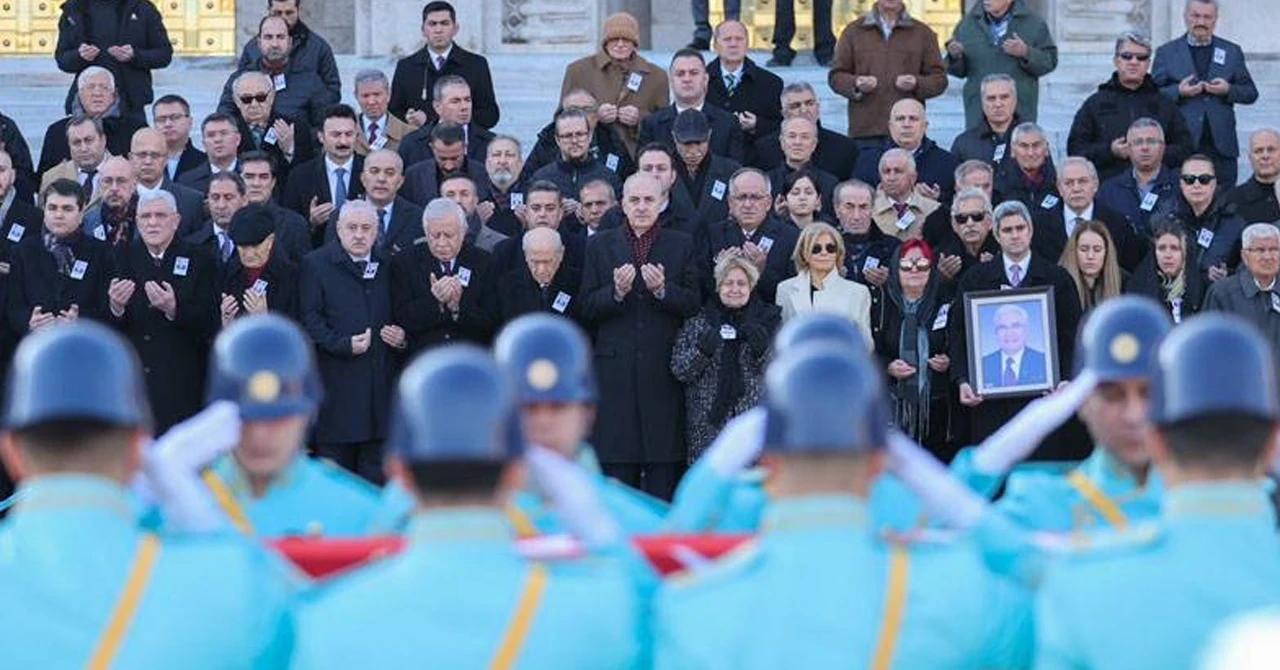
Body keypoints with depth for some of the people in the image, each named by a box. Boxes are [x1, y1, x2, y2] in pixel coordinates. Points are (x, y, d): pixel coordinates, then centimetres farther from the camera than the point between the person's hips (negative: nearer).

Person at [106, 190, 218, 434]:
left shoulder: (199, 261, 2)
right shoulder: (122, 256, 8)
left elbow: (209, 326, -6)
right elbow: (103, 328, 5)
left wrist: (174, 309, -23)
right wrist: (115, 306, -17)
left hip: (180, 385, -2)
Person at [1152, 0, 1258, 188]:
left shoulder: (1232, 51, 13)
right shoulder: (1166, 52, 8)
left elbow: (1251, 93, 13)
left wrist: (1229, 90, -7)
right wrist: (1178, 92, -13)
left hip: (1221, 144, 1)